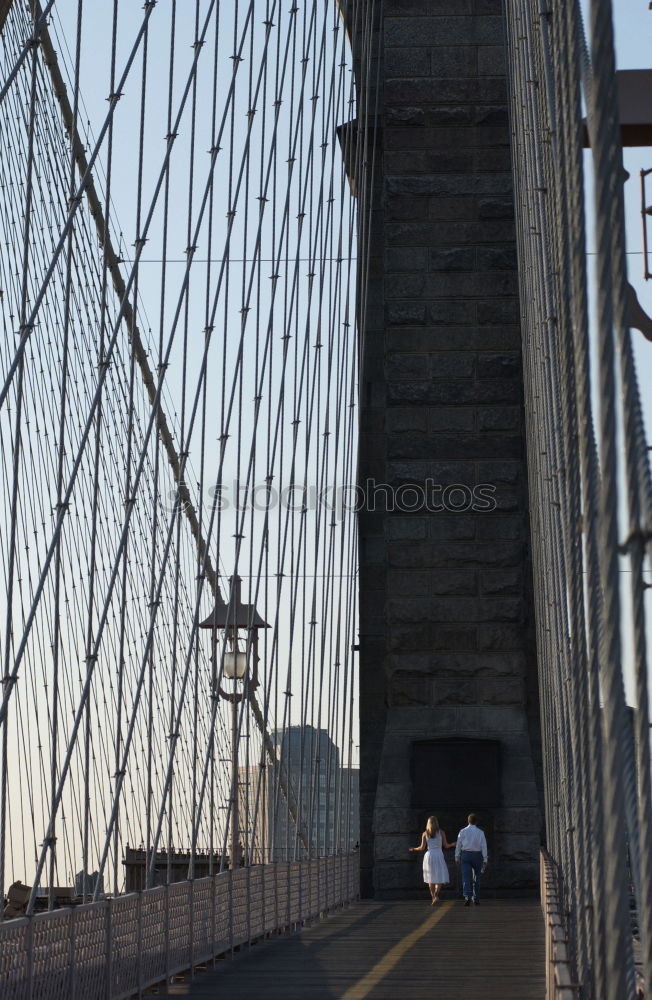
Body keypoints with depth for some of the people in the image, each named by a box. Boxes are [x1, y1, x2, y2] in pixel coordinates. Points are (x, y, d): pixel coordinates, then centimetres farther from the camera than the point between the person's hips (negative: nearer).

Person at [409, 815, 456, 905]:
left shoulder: (425, 833, 5)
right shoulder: (441, 832, 2)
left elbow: (422, 847, 1)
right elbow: (446, 845, 4)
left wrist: (414, 849, 21)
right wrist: (453, 844, 26)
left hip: (428, 856, 2)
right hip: (439, 856, -2)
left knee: (431, 879, 13)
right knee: (441, 878, 1)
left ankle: (433, 897, 12)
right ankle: (436, 894, -24)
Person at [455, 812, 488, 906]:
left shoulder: (462, 832, 0)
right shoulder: (480, 832, -2)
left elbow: (458, 845, 3)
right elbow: (484, 846, -3)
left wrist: (457, 857, 10)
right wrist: (485, 859, 1)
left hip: (465, 855, 0)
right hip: (477, 855, 0)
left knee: (466, 877, -4)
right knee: (476, 878, 12)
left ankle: (467, 897, -24)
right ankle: (476, 900, 17)